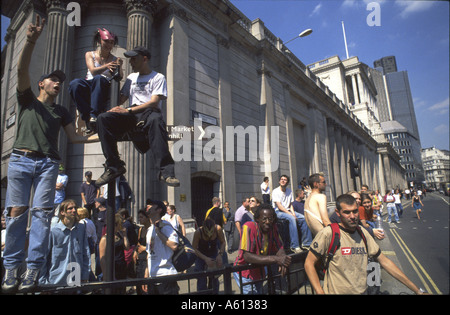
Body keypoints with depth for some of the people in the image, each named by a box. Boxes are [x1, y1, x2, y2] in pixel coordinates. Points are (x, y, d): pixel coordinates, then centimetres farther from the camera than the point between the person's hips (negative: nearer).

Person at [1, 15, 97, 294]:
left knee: (41, 213, -8)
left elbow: (74, 137, 13)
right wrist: (31, 40, -10)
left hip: (48, 163, 1)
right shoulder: (27, 99, 18)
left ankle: (34, 269, -8)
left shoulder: (62, 112, 22)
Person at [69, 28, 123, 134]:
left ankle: (94, 116, -41)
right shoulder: (90, 54, 15)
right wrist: (106, 66, -23)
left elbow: (119, 78, -1)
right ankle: (87, 118, -33)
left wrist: (119, 68, -22)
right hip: (88, 86, 1)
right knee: (74, 83, -32)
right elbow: (93, 71, -4)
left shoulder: (114, 59, 14)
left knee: (99, 78, -35)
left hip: (104, 89, -1)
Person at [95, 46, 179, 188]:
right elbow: (121, 99, 25)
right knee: (103, 118, -23)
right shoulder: (131, 78, 29)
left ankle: (166, 171, -45)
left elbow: (154, 102, -6)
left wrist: (128, 110, -14)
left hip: (149, 112, -5)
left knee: (155, 120, -42)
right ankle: (114, 166, -20)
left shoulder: (158, 77, 10)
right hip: (131, 115, 5)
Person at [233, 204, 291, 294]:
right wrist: (275, 259, -40)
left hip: (259, 272, 6)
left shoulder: (273, 227, -10)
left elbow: (279, 249, -3)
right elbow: (247, 256, -35)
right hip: (244, 271, -6)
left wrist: (283, 258, -28)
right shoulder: (249, 227, -28)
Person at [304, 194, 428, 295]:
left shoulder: (362, 232, 1)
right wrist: (320, 292, -22)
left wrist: (417, 290, 7)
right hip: (336, 291, -5)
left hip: (362, 291, 6)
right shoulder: (328, 233, -18)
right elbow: (309, 263, -14)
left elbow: (384, 261, 7)